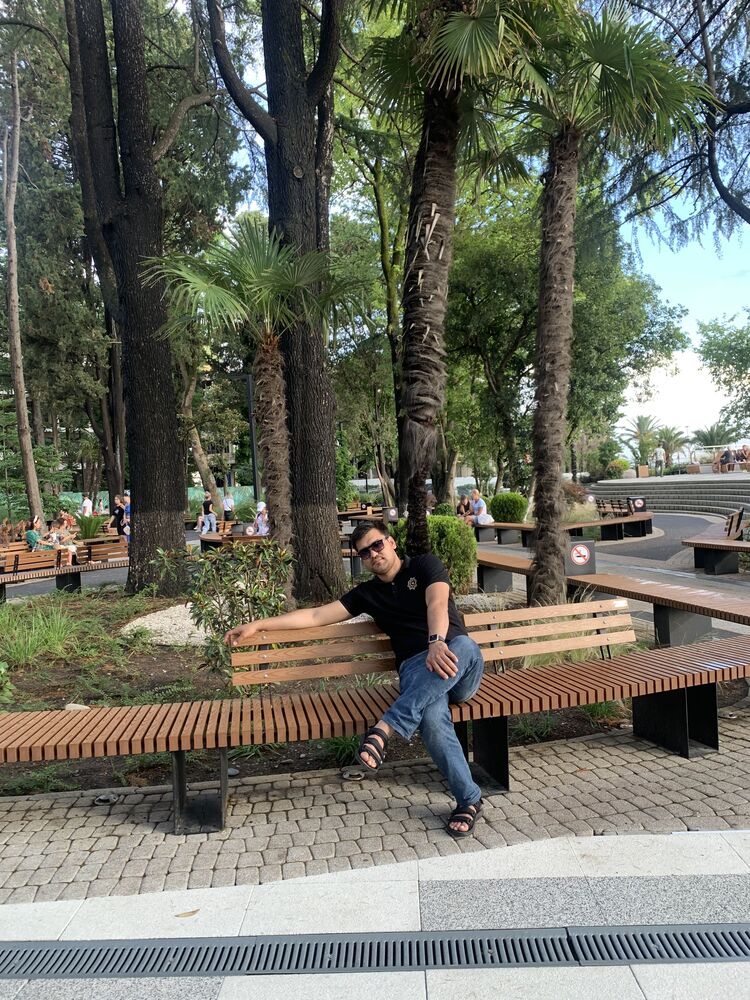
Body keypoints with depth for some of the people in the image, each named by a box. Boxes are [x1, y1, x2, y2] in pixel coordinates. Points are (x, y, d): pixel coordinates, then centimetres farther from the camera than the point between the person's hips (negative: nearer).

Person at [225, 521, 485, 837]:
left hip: (453, 657, -1)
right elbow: (316, 616, 18)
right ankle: (469, 799, -19)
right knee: (431, 718, -35)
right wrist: (258, 625, 14)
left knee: (463, 644, -40)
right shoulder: (367, 593, 20)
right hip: (415, 670, 2)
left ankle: (385, 729, -44)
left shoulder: (426, 565, 8)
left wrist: (437, 642, -34)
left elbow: (437, 604, -12)